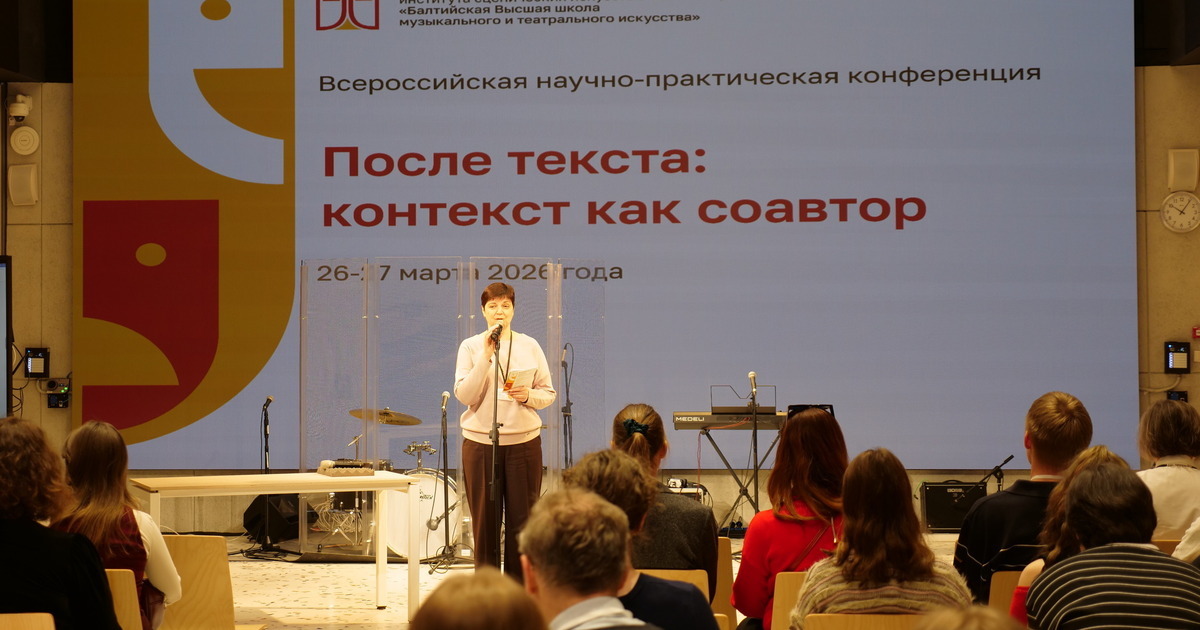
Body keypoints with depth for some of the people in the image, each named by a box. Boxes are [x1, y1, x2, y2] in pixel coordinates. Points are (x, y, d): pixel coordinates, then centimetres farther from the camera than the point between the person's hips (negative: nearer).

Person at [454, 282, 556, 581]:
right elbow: (464, 395, -7)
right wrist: (486, 355, -14)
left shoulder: (529, 346, 6)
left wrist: (529, 395, -13)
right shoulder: (470, 346, 3)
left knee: (522, 520, 2)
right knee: (485, 520, 3)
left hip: (523, 441, 1)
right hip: (480, 442, -1)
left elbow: (549, 394, 8)